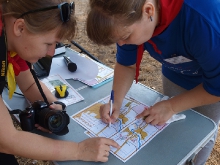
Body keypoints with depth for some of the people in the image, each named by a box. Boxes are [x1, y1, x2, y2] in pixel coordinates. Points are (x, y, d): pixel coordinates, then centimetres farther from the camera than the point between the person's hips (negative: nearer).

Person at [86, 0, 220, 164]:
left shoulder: (205, 21, -45)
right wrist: (116, 101, -24)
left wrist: (171, 106, -28)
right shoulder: (130, 13, -27)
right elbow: (126, 64, -12)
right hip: (176, 76, 4)